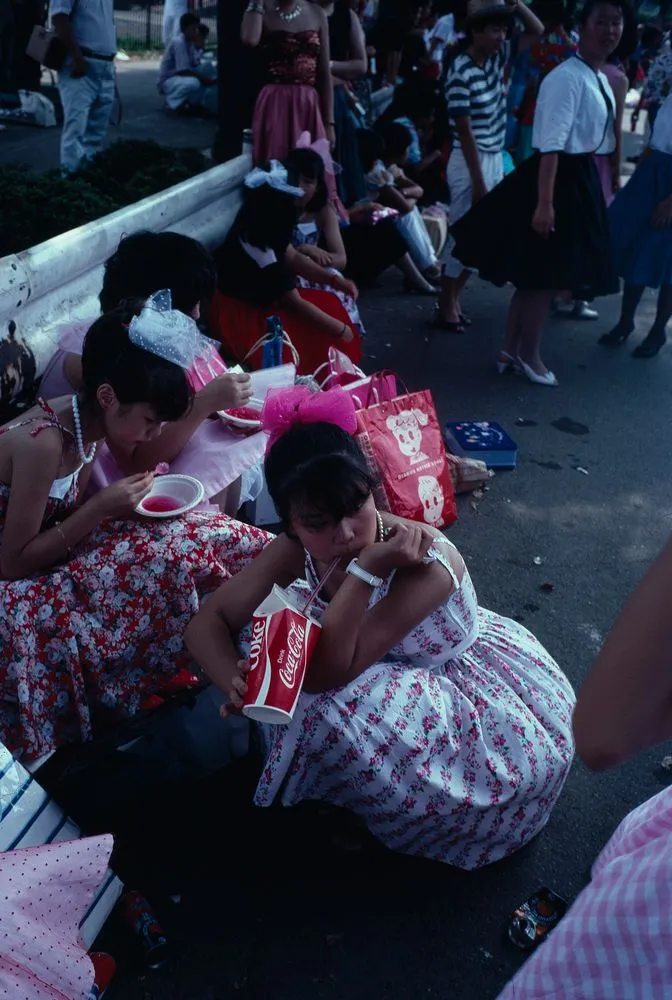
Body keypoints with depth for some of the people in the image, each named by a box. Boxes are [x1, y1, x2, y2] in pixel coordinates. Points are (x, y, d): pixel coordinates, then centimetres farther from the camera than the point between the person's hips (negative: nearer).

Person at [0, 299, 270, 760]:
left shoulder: (84, 420, -6)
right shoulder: (42, 442, -30)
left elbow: (66, 515, 2)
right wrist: (102, 506, -26)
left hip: (50, 562, 8)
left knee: (206, 535, -6)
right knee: (168, 557, -25)